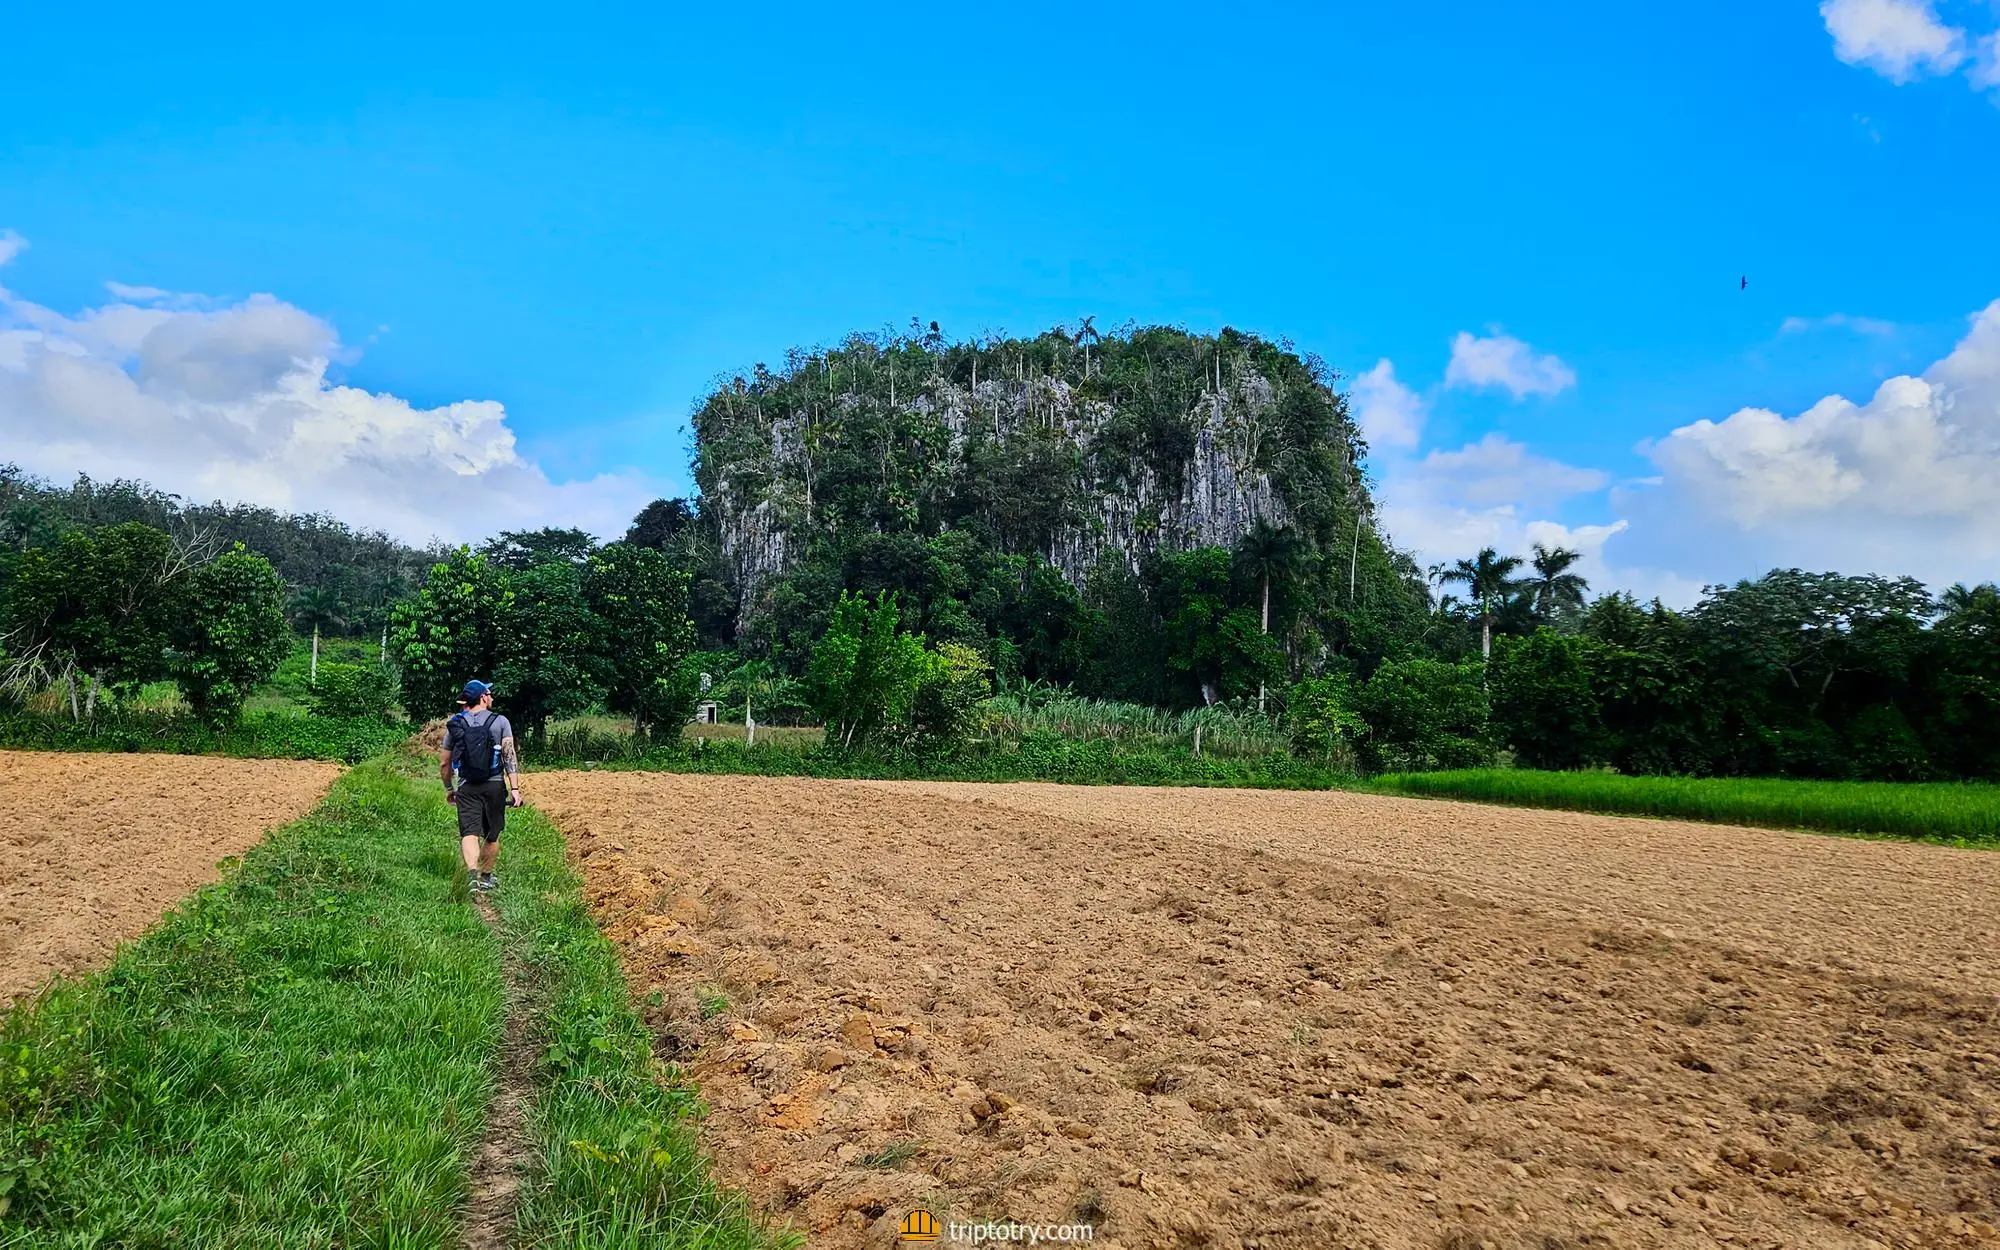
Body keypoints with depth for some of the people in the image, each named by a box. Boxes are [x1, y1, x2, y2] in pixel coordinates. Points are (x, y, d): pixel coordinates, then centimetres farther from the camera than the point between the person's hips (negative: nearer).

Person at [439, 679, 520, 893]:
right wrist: (515, 788, -9)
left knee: (469, 833, -6)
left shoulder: (455, 725, 6)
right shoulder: (500, 722, -1)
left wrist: (448, 789, 23)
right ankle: (486, 877, 26)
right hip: (495, 786, -1)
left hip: (467, 787, 1)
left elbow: (444, 763, 9)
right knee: (492, 836, 14)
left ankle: (472, 872, -28)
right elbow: (509, 756, -9)